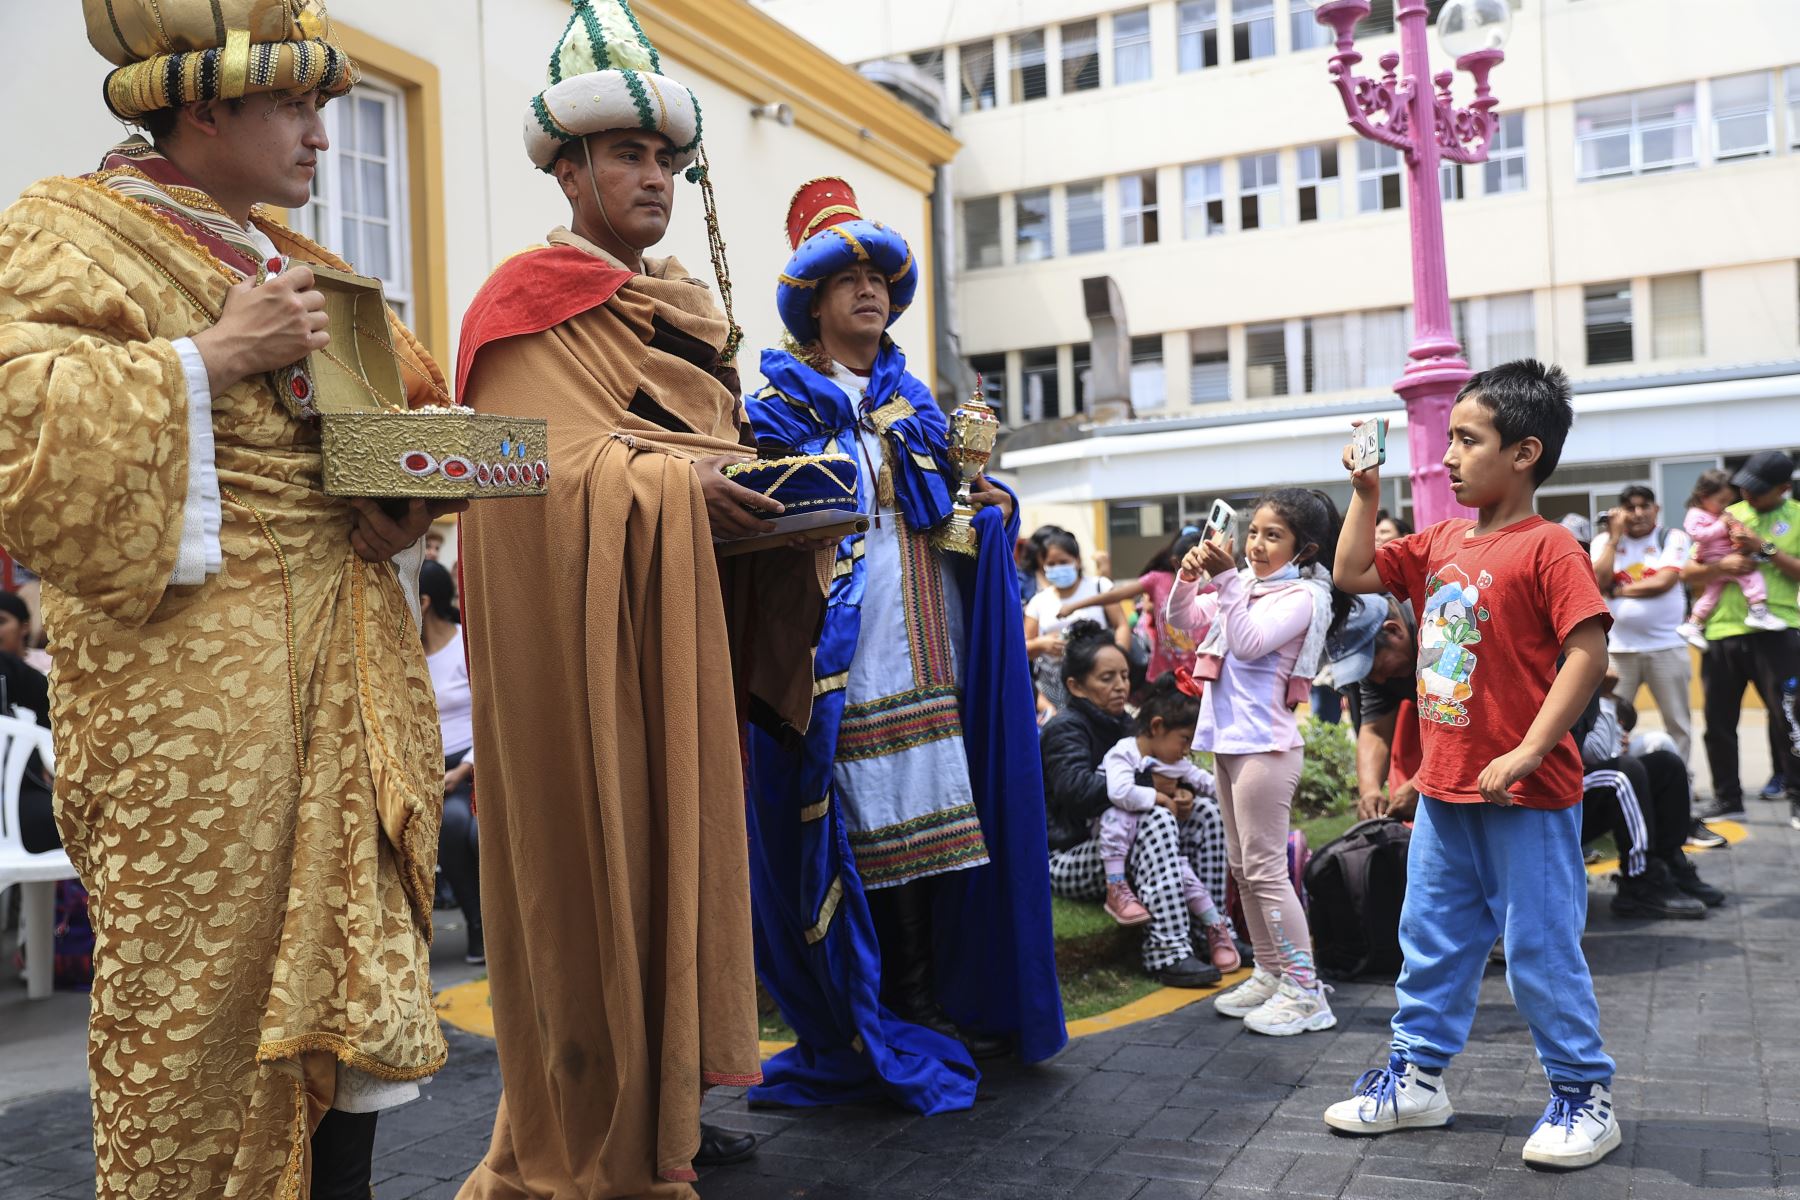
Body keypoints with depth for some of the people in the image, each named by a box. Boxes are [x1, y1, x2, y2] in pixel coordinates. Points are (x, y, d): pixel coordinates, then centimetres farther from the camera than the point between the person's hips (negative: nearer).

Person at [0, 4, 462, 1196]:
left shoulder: (300, 261, 20)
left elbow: (404, 410, 26)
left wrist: (408, 512, 5)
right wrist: (213, 356, -17)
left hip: (347, 663, 7)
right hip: (195, 682, -6)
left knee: (348, 955, 7)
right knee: (203, 981, -2)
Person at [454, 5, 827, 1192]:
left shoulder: (688, 309, 21)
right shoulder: (530, 302, -3)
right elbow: (531, 471, -13)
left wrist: (765, 486, 1)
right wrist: (679, 483, -23)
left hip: (684, 628, 7)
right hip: (585, 638, -7)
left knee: (677, 851, 8)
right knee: (593, 861, -5)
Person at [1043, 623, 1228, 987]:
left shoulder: (1121, 724, 15)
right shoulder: (1065, 729, -12)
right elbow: (1076, 787, -30)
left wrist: (1176, 798, -6)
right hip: (1067, 860, -9)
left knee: (1204, 812, -2)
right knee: (1155, 820, -32)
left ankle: (1209, 931, -4)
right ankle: (1168, 953, -37)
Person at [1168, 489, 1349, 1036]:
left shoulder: (1302, 595, -11)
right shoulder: (1245, 583, 11)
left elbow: (1248, 641, -23)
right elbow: (1184, 620, 13)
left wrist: (1225, 579, -27)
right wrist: (1188, 578, -5)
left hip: (1265, 744, -9)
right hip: (1229, 740, 9)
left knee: (1266, 870, -6)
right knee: (1244, 868, 15)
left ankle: (1304, 991, 1)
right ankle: (1270, 974, 25)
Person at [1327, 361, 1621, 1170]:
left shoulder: (1547, 548, -14)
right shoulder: (1441, 543, 9)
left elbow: (1587, 654, -20)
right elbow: (1354, 574, 16)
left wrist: (1526, 754, -23)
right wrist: (1366, 492, 7)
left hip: (1524, 796, -8)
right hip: (1442, 787, 8)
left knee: (1540, 950, 3)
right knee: (1431, 938, 16)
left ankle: (1584, 1095, 21)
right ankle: (1417, 1078, 29)